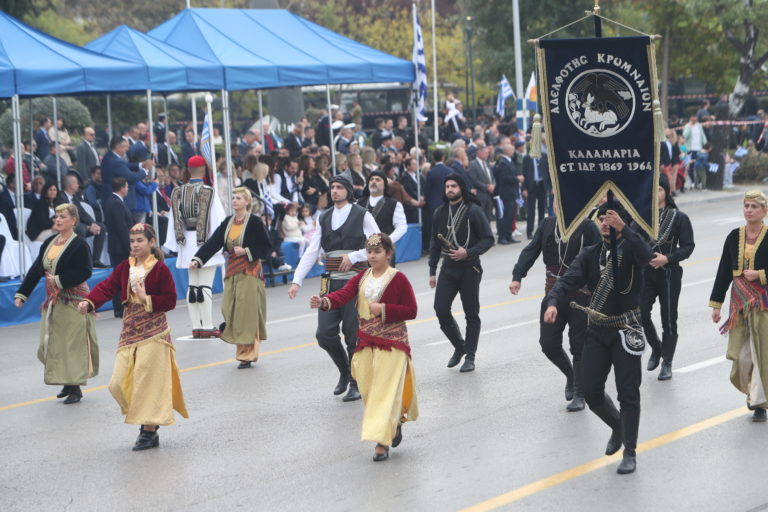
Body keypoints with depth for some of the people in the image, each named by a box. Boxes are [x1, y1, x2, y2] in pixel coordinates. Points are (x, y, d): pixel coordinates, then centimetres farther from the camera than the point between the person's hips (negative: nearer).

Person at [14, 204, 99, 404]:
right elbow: (36, 269, 11)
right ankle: (67, 384, 21)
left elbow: (84, 272, -17)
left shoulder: (79, 245, -10)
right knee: (54, 343, 9)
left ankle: (75, 388, 1)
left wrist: (59, 281, -21)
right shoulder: (49, 243, 10)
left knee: (72, 343, -5)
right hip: (53, 301, 7)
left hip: (73, 301, -7)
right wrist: (22, 294, 7)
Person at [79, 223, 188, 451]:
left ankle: (149, 431, 5)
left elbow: (170, 300, -7)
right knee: (119, 383, 0)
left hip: (152, 332, -5)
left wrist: (146, 299, -17)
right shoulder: (125, 267, 9)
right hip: (130, 330, 6)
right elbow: (107, 287, -3)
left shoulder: (160, 269, -6)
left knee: (148, 381, -5)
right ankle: (148, 421, 20)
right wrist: (89, 303, -20)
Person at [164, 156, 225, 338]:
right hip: (206, 243, -5)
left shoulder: (178, 192, 6)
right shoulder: (208, 191, -10)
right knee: (205, 285, -6)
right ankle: (207, 326, -6)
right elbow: (218, 220, -11)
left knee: (192, 285, 10)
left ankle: (196, 327, 11)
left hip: (188, 243, 5)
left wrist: (177, 244, 15)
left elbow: (174, 221, 9)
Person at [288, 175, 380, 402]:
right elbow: (311, 252, 11)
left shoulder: (362, 215, 0)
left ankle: (356, 383, 12)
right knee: (324, 334, -1)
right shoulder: (324, 218, 14)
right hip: (331, 283, 4)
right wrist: (297, 280, 2)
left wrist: (353, 256, -13)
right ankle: (344, 372, 24)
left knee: (353, 336, -3)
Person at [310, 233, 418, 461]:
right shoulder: (361, 278, 6)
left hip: (391, 344, -6)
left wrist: (383, 309, -19)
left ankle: (382, 442, -9)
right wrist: (323, 302, -31)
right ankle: (395, 425, 32)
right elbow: (343, 295, -11)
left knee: (385, 392, -10)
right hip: (366, 342, 6)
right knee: (368, 390, 9)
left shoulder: (398, 279, -7)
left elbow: (411, 311, -8)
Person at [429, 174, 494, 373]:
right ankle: (459, 347, 18)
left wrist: (468, 253, -21)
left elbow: (488, 239, -9)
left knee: (471, 314, 3)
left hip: (469, 269, -4)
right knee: (441, 310, -4)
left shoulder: (473, 211, -7)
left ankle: (470, 357, 12)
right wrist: (432, 271, 12)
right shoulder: (440, 212, 9)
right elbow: (435, 243, 16)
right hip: (448, 268, 4)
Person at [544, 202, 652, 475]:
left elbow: (645, 255, -31)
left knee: (628, 393, -2)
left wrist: (622, 229, -41)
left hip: (626, 332, -4)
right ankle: (617, 427, 34)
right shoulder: (590, 254, 5)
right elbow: (569, 280, -9)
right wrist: (553, 302, -28)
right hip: (597, 331, 4)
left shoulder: (630, 248, -6)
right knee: (591, 391, 5)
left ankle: (630, 453, 11)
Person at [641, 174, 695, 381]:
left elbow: (688, 246, -4)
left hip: (669, 274, -2)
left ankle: (667, 362, 17)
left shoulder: (679, 218, -4)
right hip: (645, 272, 2)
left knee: (669, 319, 5)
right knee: (641, 313, -8)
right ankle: (656, 347, 20)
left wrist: (667, 258, -17)